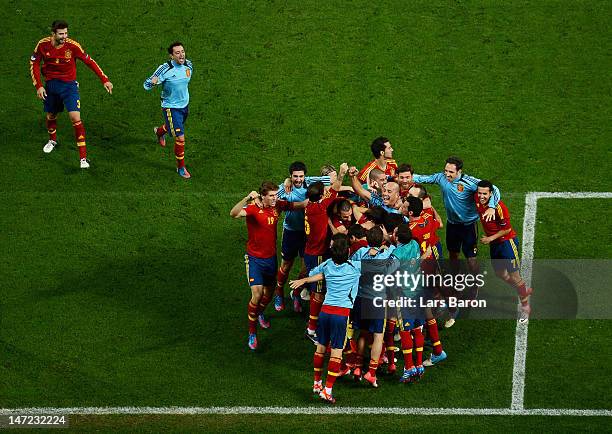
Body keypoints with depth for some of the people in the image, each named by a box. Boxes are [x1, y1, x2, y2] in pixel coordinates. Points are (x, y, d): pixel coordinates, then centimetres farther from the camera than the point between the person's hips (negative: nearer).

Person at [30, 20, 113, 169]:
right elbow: (34, 64, 0)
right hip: (50, 84, 3)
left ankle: (83, 157, -13)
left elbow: (89, 61, -9)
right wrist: (38, 86, -6)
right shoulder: (43, 45, -13)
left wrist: (104, 80, -11)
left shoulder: (72, 46, -19)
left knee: (75, 118, -16)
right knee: (51, 115, 19)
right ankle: (52, 140, 53)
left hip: (69, 85, -3)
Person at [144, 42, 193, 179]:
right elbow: (146, 85, -24)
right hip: (171, 108, -6)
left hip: (184, 105, 6)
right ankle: (181, 167, 12)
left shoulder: (188, 65, -9)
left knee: (172, 127, 32)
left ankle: (159, 132, 68)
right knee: (180, 138, -9)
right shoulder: (165, 69, -26)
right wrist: (153, 82, -46)